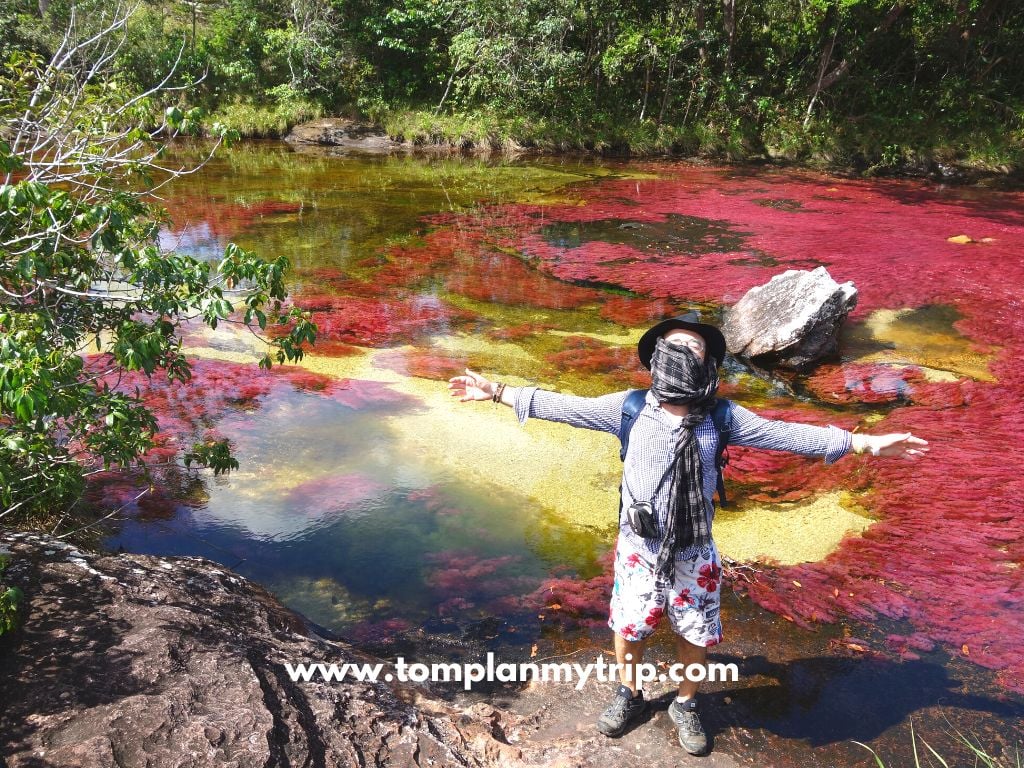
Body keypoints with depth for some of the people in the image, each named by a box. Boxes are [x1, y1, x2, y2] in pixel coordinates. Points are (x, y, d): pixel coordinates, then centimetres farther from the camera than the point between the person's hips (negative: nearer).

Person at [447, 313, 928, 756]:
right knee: (627, 626, 16)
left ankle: (686, 707, 44)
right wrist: (496, 392, -11)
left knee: (694, 633, 16)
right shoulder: (630, 408, -12)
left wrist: (865, 443, -11)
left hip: (694, 554, 1)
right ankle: (628, 695, 46)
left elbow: (785, 434, -9)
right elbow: (563, 407, -9)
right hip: (639, 549, 0)